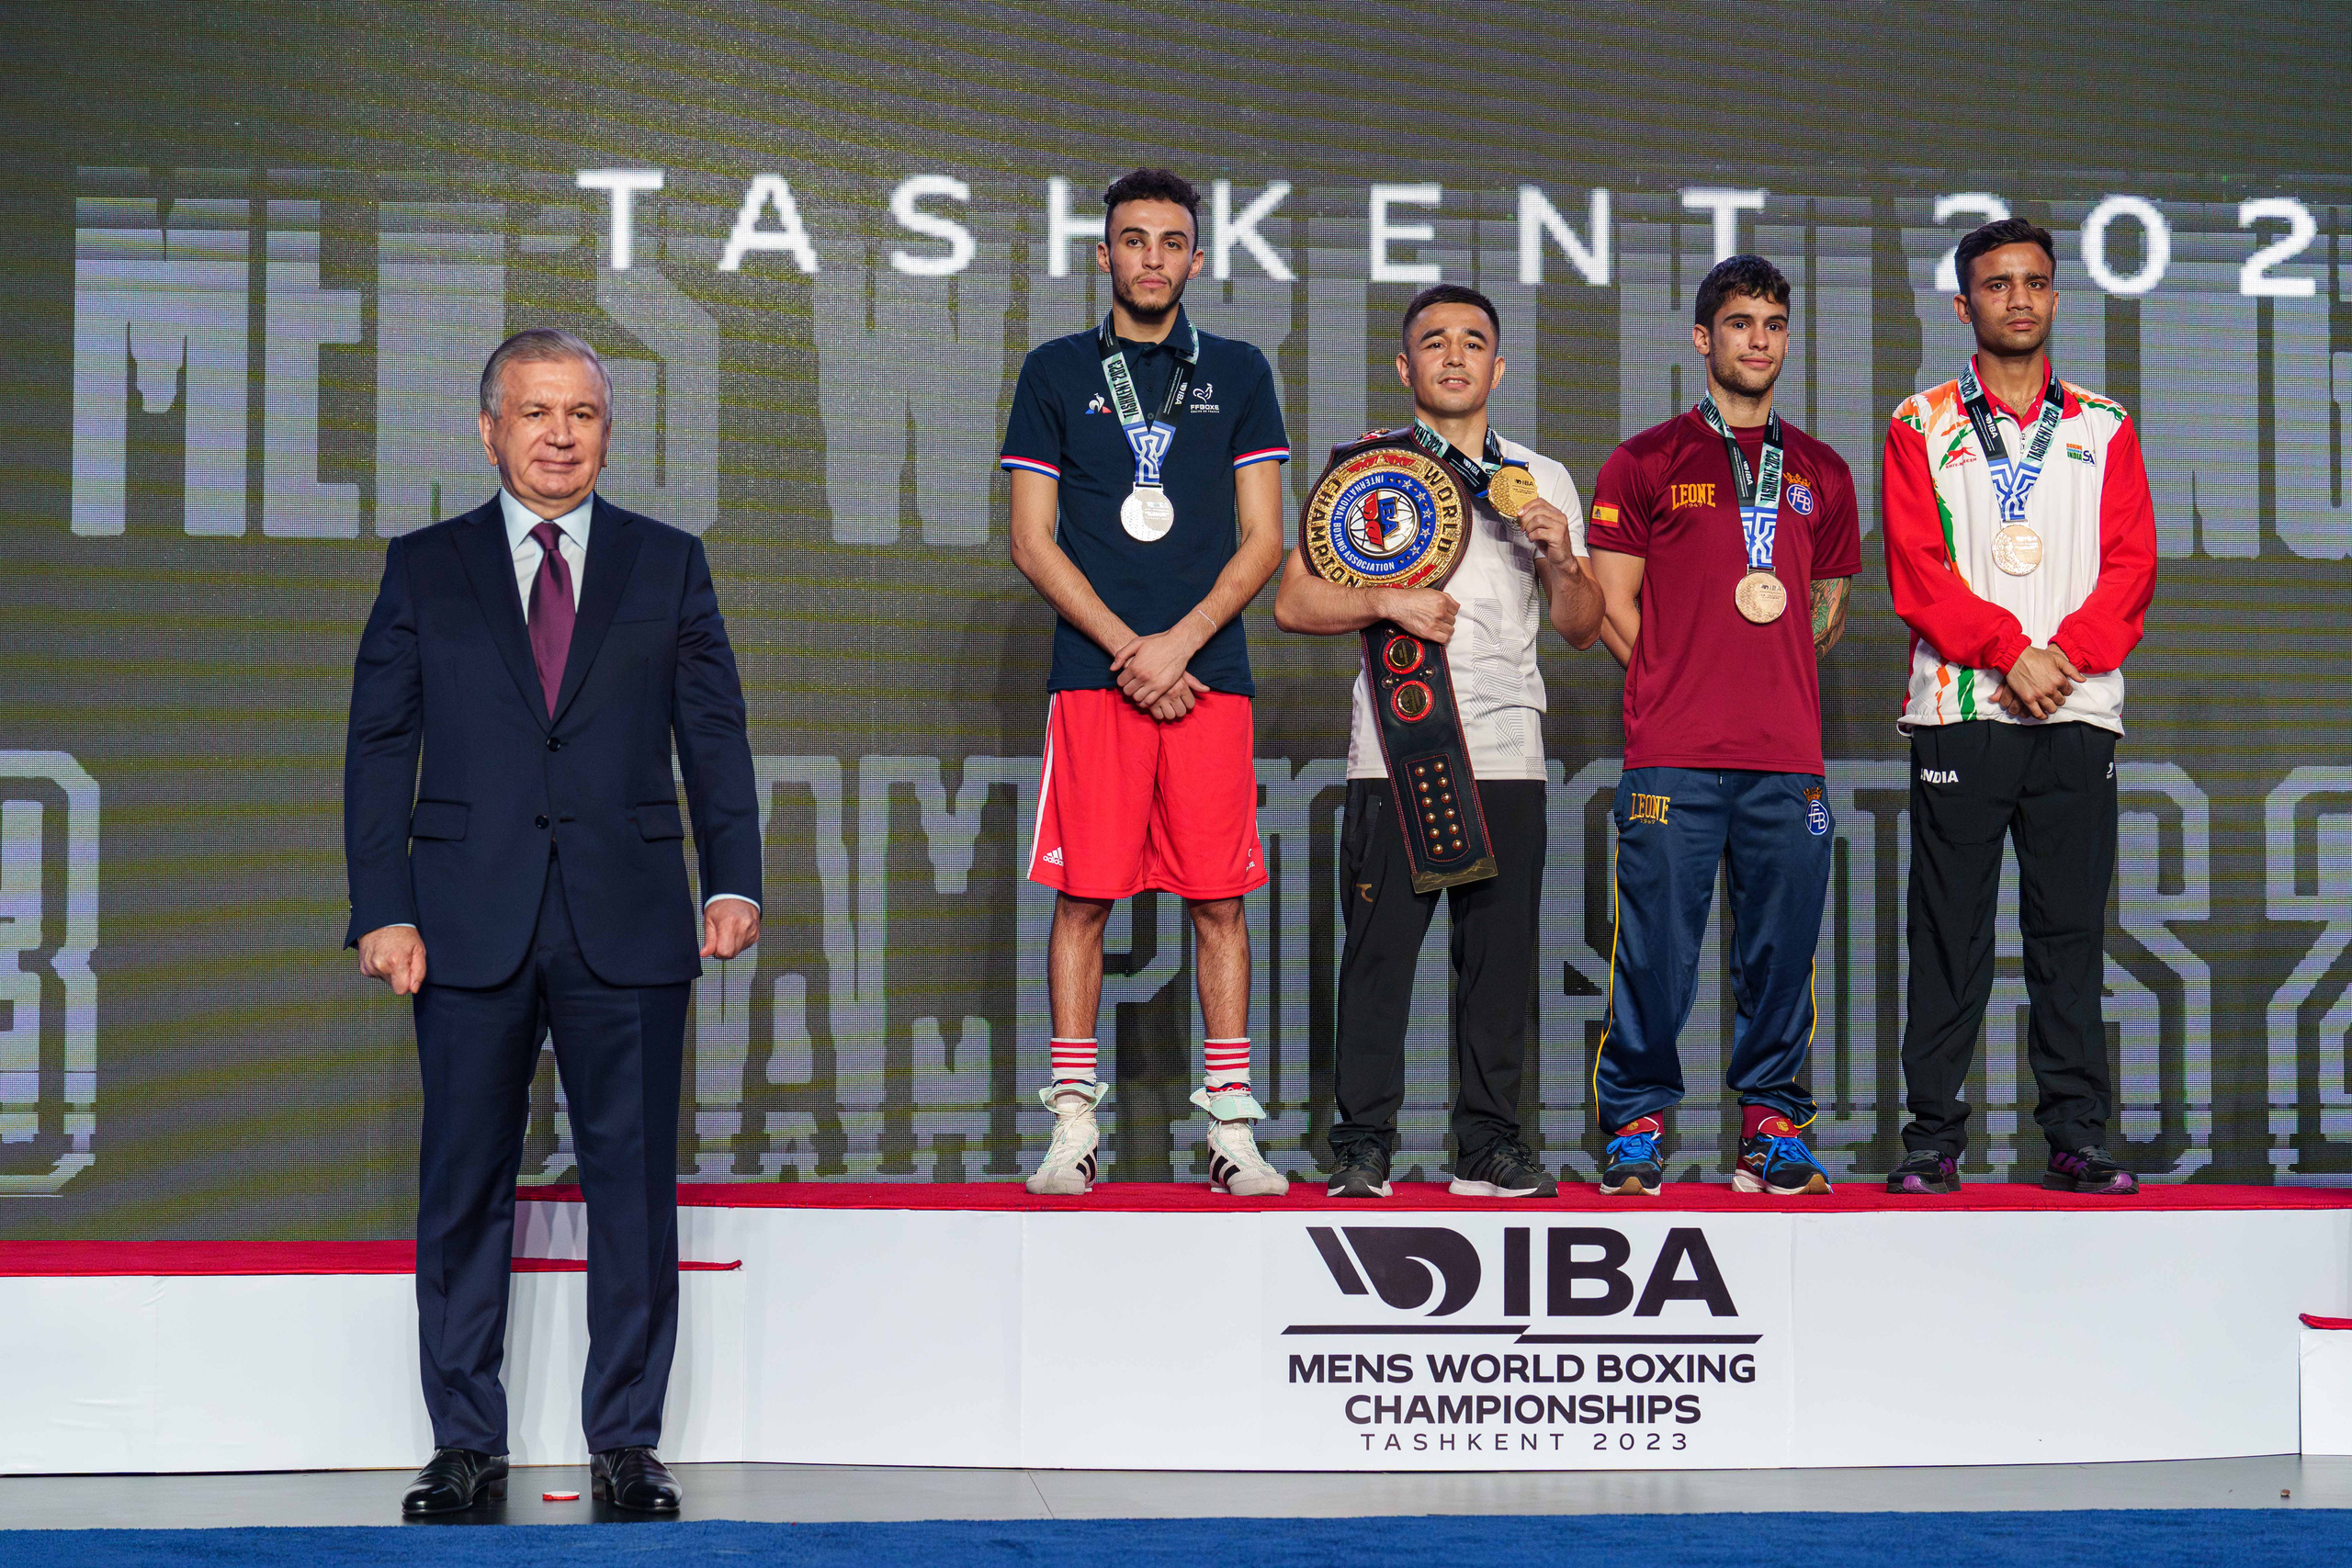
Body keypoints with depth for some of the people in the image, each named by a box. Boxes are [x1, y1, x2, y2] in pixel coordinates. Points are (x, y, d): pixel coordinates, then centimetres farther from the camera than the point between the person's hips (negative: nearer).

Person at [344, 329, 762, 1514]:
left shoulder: (668, 564, 10)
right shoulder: (425, 568, 9)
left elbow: (713, 734, 7)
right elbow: (379, 748, 6)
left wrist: (733, 880, -6)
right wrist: (383, 911, -3)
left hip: (627, 924, 0)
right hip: (470, 920, 0)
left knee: (633, 1184, 2)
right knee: (464, 1188, 3)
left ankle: (625, 1441, 11)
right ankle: (466, 1445, 12)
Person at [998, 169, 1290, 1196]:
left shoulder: (1237, 374, 12)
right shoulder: (1056, 372, 10)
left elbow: (1262, 542, 7)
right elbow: (1032, 543, 5)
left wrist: (1179, 642, -7)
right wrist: (1128, 650, -6)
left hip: (1209, 674, 1)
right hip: (1093, 674, -1)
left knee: (1219, 901, 0)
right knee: (1083, 897, -3)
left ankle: (1232, 1129, 3)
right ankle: (1074, 1128, 3)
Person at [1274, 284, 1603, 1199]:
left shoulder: (1542, 480, 17)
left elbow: (1582, 629, 14)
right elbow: (1293, 601, 3)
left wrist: (1562, 558, -5)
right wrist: (1388, 604, -12)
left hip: (1506, 749, 2)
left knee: (1501, 952, 0)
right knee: (1379, 948, -5)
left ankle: (1489, 1142, 6)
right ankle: (1363, 1141, 1)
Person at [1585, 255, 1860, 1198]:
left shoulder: (1822, 474, 16)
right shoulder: (1645, 465, 6)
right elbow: (1613, 606, 4)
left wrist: (1775, 670, 9)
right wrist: (1682, 681, -2)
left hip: (1788, 757, 3)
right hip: (1672, 756, -3)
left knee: (1781, 951, 3)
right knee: (1654, 948, -4)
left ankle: (1772, 1128, 12)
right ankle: (1636, 1128, 7)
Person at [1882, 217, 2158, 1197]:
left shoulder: (2104, 428, 14)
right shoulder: (1921, 426, 9)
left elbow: (2132, 563, 5)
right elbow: (1916, 567, -2)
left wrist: (2065, 652, -11)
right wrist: (2008, 652, -14)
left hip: (2078, 711, 2)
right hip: (1960, 709, -1)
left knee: (2070, 930, 2)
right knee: (1949, 931, -1)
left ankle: (2077, 1138, 6)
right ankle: (1933, 1138, 3)